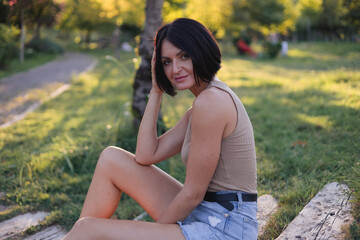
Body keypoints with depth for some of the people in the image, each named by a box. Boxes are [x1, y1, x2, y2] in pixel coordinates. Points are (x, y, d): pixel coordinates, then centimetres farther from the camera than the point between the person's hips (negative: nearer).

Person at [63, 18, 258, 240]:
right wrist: (156, 90, 4)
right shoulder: (203, 104, 10)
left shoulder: (210, 101, -20)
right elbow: (145, 156, 7)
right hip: (205, 216, 9)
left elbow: (193, 193, -17)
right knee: (111, 158, 9)